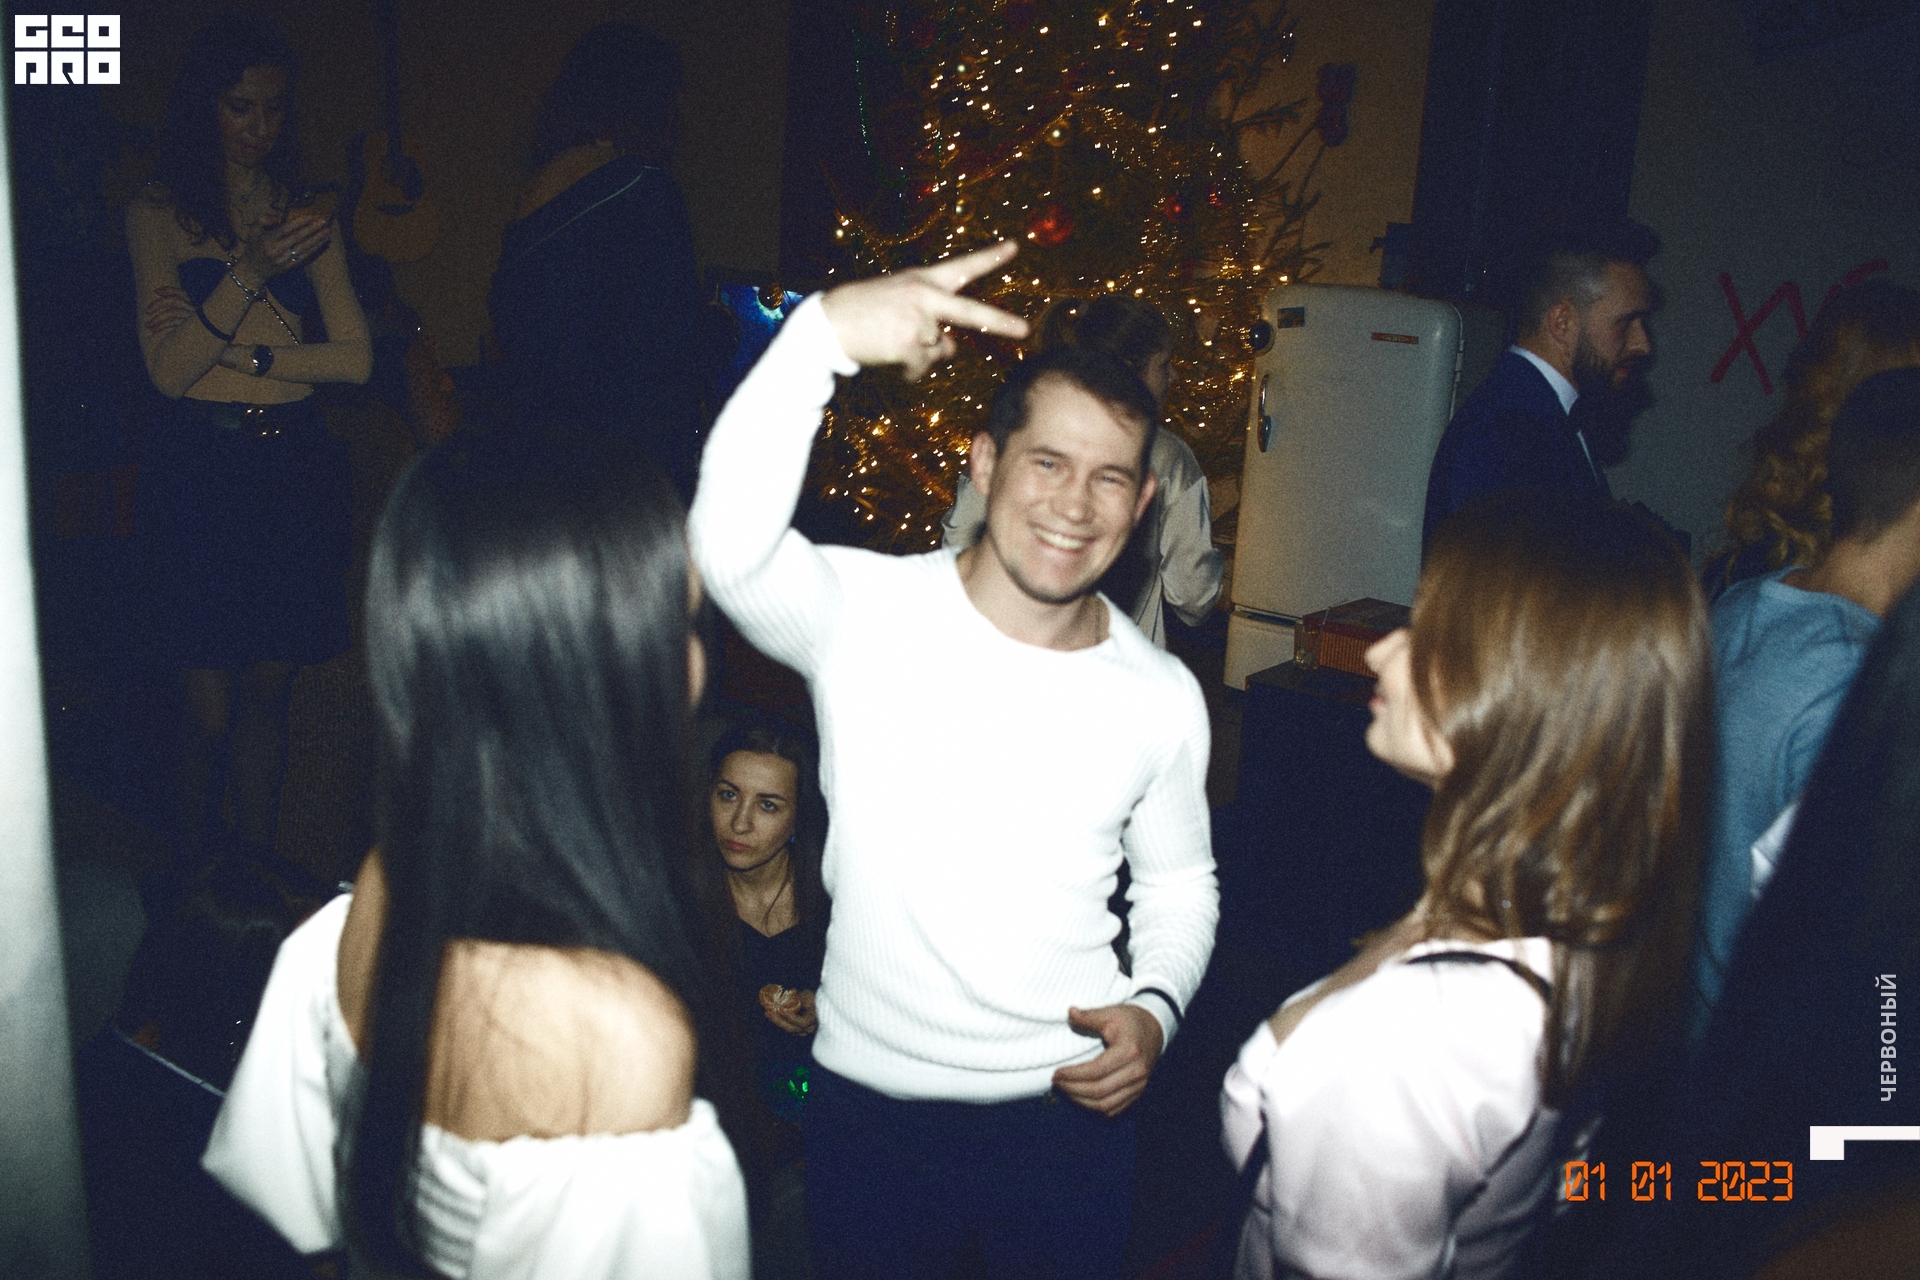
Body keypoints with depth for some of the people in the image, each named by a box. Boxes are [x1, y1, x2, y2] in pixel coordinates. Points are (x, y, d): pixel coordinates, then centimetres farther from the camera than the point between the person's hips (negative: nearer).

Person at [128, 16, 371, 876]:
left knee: (267, 693, 9)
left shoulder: (303, 215, 13)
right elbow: (168, 369, -9)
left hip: (294, 468, 3)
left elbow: (354, 357, 4)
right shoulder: (159, 213, 1)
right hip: (199, 472, -3)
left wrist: (236, 355, -8)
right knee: (210, 712, 0)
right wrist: (250, 274, -20)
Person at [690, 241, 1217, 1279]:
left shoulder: (1162, 697, -5)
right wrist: (824, 331, -47)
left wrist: (1156, 1007, -9)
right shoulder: (864, 613, -16)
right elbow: (727, 540, -37)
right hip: (868, 1105, -1)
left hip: (1067, 1108, 2)